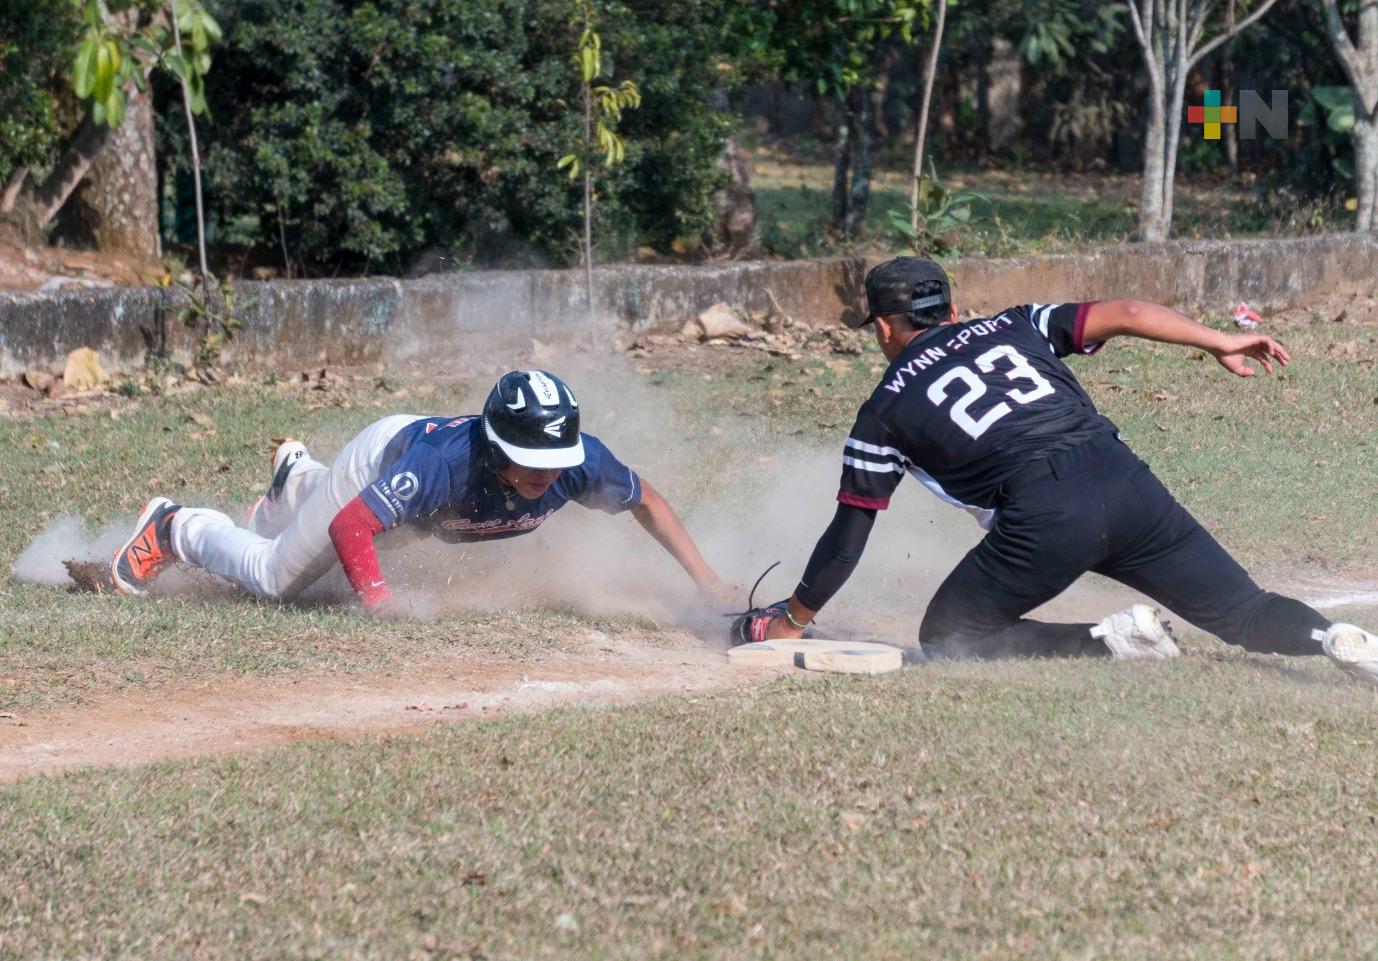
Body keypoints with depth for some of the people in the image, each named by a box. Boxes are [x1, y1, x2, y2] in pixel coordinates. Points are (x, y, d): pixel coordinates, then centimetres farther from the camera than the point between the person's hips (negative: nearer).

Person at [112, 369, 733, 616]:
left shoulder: (579, 462, -38)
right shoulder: (448, 461, -50)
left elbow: (646, 501, -19)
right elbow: (349, 526, -46)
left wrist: (703, 579, -24)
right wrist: (374, 596, -60)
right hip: (380, 453, -5)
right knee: (274, 579, 9)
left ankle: (299, 478, 63)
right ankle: (172, 528, 32)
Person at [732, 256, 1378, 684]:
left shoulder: (886, 410, 18)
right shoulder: (1009, 328, 28)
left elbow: (847, 539, 19)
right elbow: (1124, 315, 15)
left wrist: (791, 621, 31)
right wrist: (1221, 344, 15)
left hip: (1044, 520, -4)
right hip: (1125, 479, 4)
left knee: (948, 638, 13)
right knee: (1245, 612, 11)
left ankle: (1108, 642, -7)